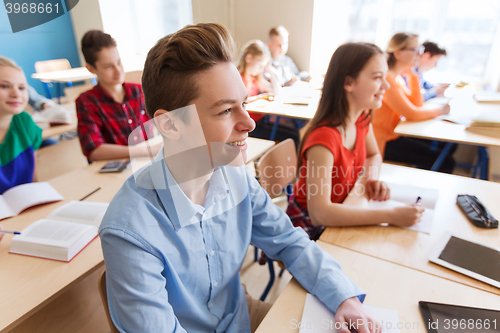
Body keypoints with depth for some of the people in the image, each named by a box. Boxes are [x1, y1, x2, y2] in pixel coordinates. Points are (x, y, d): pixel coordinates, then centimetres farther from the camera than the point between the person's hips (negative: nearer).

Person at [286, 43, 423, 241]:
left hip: (338, 214, 8)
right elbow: (320, 213, -37)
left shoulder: (362, 118, -4)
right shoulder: (324, 137, -32)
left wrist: (372, 177, -8)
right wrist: (391, 216, -34)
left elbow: (373, 155, 16)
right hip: (309, 226, -7)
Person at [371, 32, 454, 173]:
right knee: (446, 163, -10)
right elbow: (412, 114, -20)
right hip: (384, 143, -10)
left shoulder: (398, 76, 12)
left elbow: (417, 105, 10)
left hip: (395, 134, 10)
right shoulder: (386, 78, -20)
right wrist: (440, 110, -3)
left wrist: (414, 76, 4)